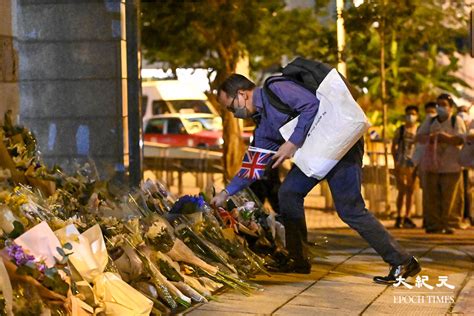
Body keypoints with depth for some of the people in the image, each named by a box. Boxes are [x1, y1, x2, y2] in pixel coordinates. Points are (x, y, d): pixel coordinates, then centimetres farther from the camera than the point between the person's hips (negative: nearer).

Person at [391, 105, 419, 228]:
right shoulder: (400, 130, 2)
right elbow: (393, 146, 5)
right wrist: (395, 162, -3)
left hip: (413, 164, 2)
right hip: (401, 164, -2)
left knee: (410, 191, 6)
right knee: (402, 191, -5)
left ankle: (407, 218, 13)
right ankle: (399, 217, 1)